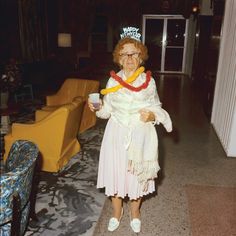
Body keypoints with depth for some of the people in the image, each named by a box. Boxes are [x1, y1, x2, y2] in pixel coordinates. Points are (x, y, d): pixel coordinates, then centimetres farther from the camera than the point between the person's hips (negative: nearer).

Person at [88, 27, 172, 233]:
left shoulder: (148, 81, -3)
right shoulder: (113, 81, -2)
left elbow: (157, 107, 4)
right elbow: (108, 110, 3)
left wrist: (152, 115, -17)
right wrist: (97, 108, -17)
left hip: (141, 135, 0)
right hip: (117, 134, 1)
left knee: (137, 174, 12)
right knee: (116, 172, 10)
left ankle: (135, 211, 40)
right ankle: (117, 211, 38)